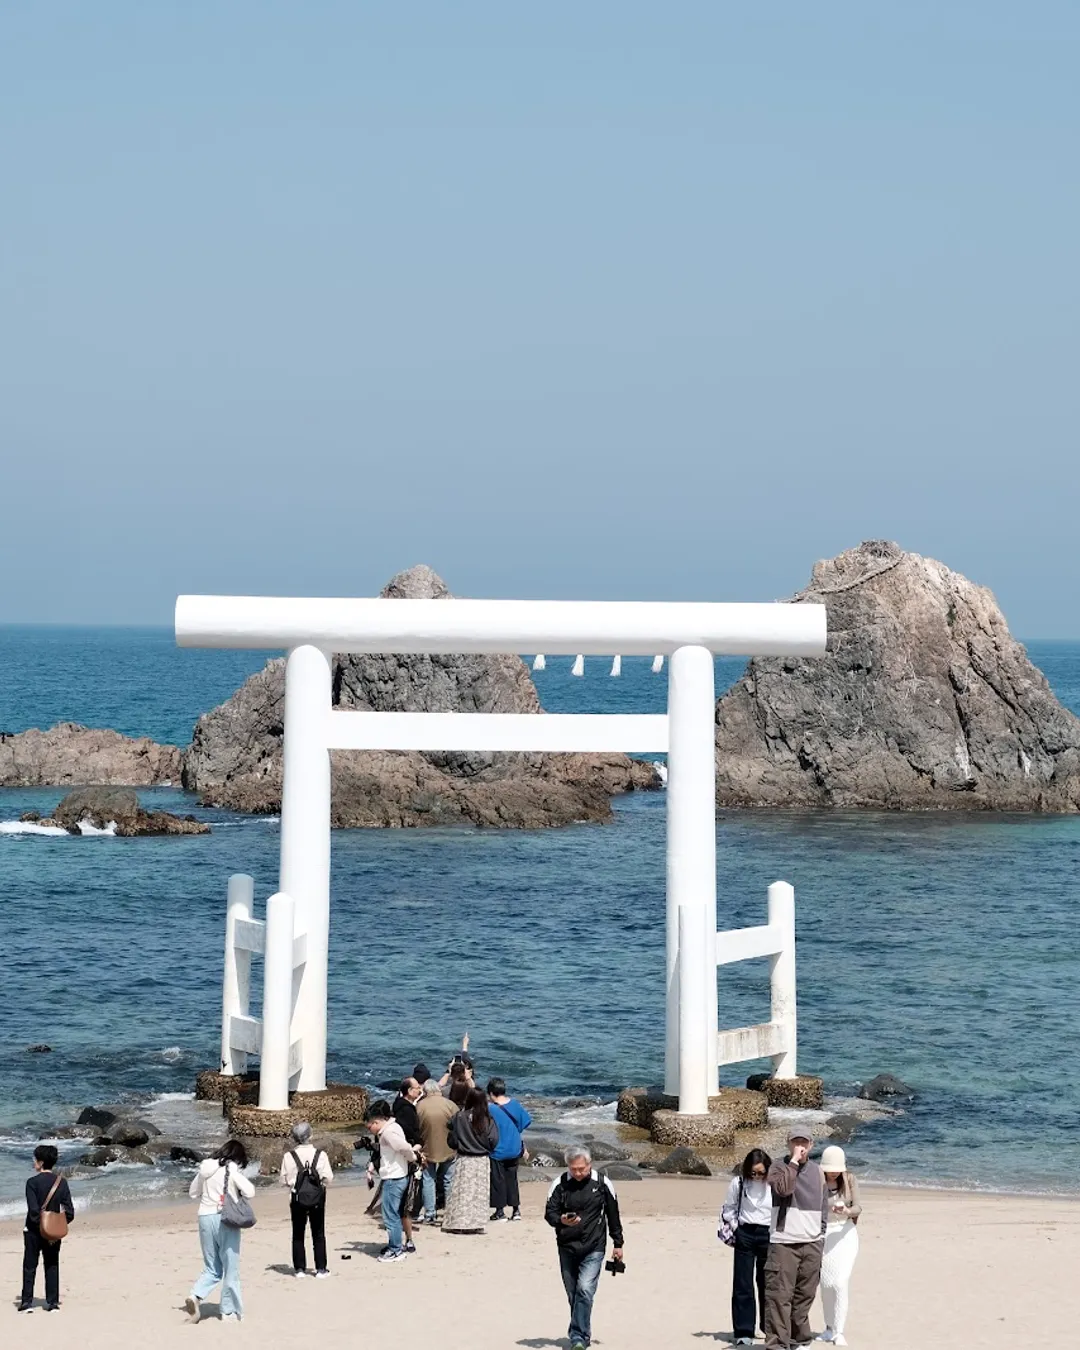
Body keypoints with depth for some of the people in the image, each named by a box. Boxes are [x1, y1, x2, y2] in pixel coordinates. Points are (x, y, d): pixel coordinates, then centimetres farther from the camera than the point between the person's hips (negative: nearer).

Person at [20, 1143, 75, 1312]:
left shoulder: (33, 1182, -12)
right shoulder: (61, 1182, 0)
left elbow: (33, 1210, -19)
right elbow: (69, 1212, -2)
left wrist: (41, 1226, -9)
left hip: (34, 1230, -4)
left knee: (29, 1267, 6)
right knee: (52, 1267, 10)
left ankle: (27, 1302, 4)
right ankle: (53, 1302, 9)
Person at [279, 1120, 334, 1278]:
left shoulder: (289, 1156, -10)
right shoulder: (320, 1154, -10)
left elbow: (283, 1180, -5)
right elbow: (328, 1178, -11)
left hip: (298, 1198, 0)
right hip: (317, 1198, 0)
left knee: (298, 1234, 11)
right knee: (318, 1234, 10)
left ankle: (299, 1268, 12)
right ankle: (321, 1269, 11)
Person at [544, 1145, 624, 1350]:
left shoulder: (602, 1184, -1)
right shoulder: (559, 1184, -1)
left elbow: (613, 1215, 9)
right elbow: (549, 1212, -2)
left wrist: (618, 1244, 12)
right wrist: (561, 1220, -25)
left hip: (593, 1249, -2)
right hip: (567, 1247, 2)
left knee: (585, 1290, -16)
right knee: (572, 1293, 8)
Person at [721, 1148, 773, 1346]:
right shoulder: (739, 1182, -4)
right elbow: (728, 1209, 9)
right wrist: (734, 1227, -2)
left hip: (768, 1235, 0)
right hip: (745, 1234, 0)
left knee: (767, 1283, 9)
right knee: (742, 1284, -1)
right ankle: (744, 1332, 1)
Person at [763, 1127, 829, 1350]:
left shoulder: (817, 1171, 15)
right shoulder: (778, 1168, -1)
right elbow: (784, 1188, -22)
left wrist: (822, 1232, 16)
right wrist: (794, 1161, -17)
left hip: (812, 1243, 5)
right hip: (784, 1243, -5)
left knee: (805, 1293, 9)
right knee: (780, 1294, -9)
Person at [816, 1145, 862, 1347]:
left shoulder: (849, 1180, -4)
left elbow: (858, 1207, -6)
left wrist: (847, 1211, -27)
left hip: (845, 1234, -1)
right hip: (823, 1234, 1)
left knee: (840, 1283, -11)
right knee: (826, 1285, 5)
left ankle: (839, 1332, -6)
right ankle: (829, 1328, 22)